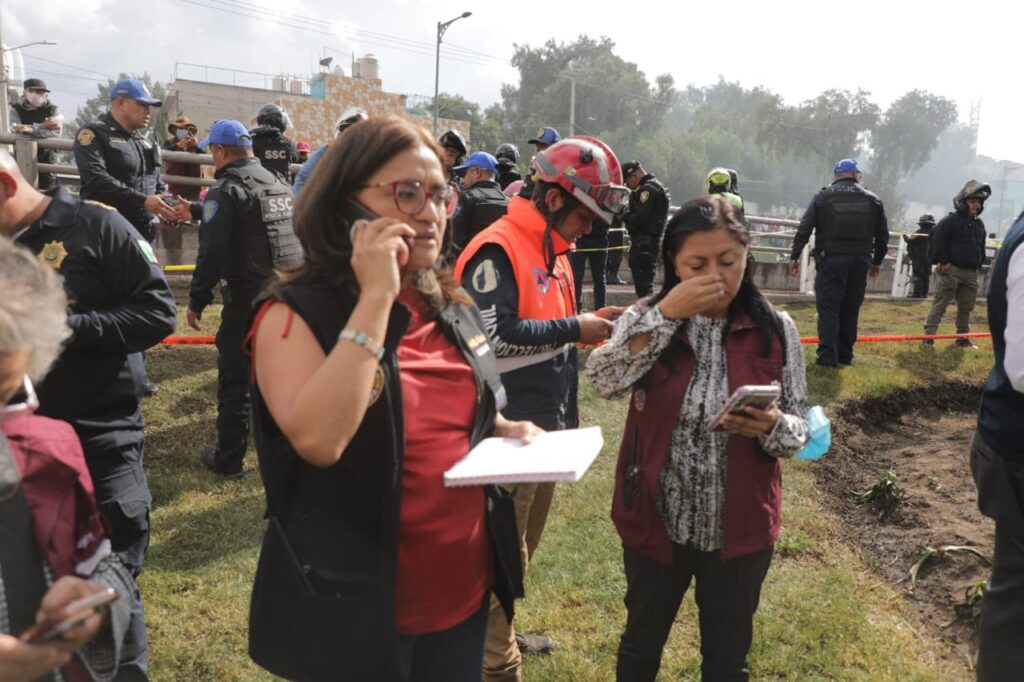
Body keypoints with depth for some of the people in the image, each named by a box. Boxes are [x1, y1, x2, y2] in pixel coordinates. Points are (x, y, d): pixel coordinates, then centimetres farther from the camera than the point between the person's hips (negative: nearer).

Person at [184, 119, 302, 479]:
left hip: (248, 300, -7)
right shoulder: (279, 183, 13)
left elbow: (212, 253, -14)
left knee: (235, 378, 4)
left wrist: (196, 301, -6)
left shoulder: (227, 190, -11)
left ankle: (229, 458, 12)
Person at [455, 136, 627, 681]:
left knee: (522, 544, 23)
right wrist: (575, 328, -21)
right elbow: (494, 336, -26)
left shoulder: (553, 250, 12)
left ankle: (497, 632, 42)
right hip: (508, 431, -10)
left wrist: (590, 326, 4)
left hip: (547, 425, 10)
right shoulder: (497, 251, -18)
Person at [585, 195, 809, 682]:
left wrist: (770, 427, -25)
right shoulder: (646, 318, -6)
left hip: (740, 528, 0)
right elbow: (603, 380, -23)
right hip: (655, 521, 1)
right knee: (642, 642, 23)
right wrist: (666, 313, -27)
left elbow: (799, 430, -3)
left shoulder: (776, 330, -7)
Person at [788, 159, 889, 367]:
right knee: (850, 309, 11)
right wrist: (877, 261, 24)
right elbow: (882, 235, 13)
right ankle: (845, 354, 17)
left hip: (831, 260, -3)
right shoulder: (873, 200, 10)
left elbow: (804, 229, -5)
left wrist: (794, 256, -2)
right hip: (860, 261, 3)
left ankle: (827, 355, -12)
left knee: (828, 307, -3)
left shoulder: (822, 197, 2)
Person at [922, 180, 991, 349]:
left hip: (971, 272, 7)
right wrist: (943, 261, -16)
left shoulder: (979, 224, 17)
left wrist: (979, 264, 15)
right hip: (952, 270, -7)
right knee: (940, 304, -8)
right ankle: (929, 336, -7)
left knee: (966, 306, 12)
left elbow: (981, 246, 26)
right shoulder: (951, 220, -7)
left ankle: (963, 338, 23)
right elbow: (937, 239, -14)